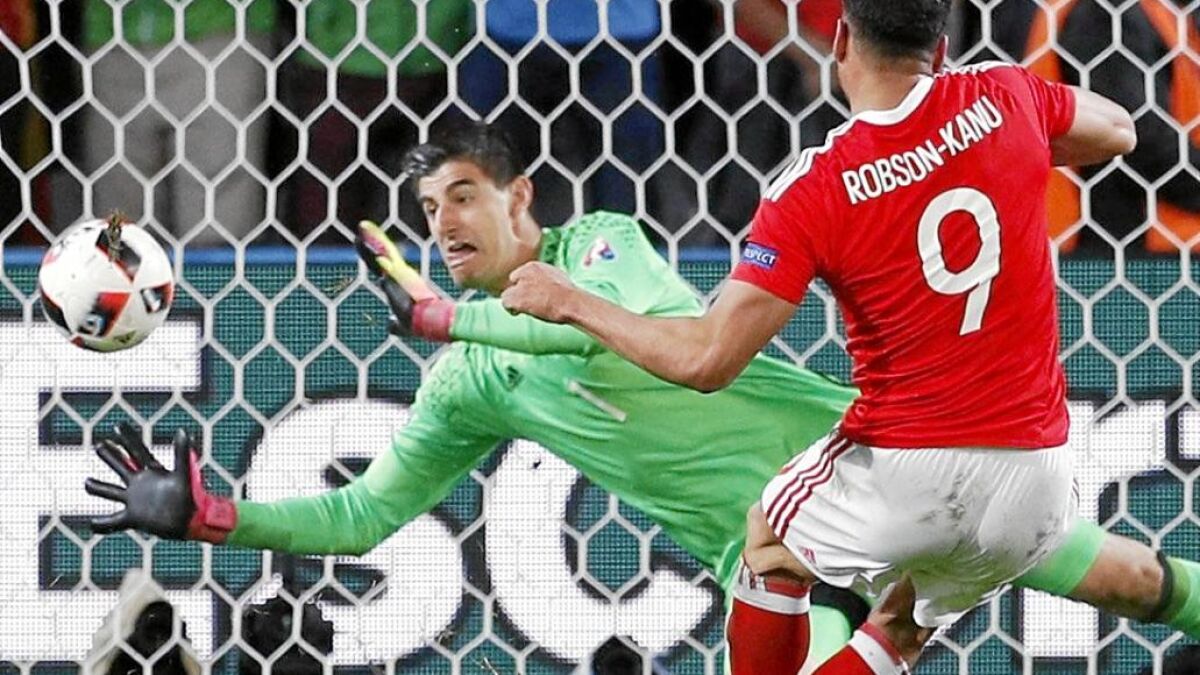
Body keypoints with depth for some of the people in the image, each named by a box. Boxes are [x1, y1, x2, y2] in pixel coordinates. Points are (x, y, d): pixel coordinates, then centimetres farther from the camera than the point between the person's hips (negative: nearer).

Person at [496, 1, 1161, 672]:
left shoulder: (815, 189, -11)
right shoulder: (1002, 95, -2)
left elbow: (708, 359, -13)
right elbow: (1118, 131, 21)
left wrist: (571, 302, 0)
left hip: (906, 472, -3)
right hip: (1038, 485, 3)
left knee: (769, 540, 29)